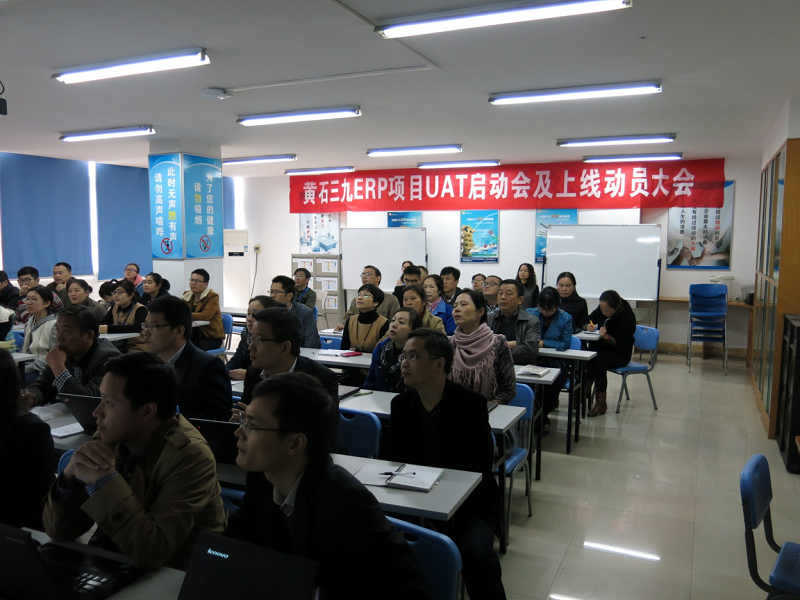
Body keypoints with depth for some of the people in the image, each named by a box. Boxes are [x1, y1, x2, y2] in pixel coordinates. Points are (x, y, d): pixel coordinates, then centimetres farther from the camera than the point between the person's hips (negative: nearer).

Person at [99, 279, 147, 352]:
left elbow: (138, 328, -30)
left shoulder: (140, 310, -12)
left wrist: (109, 329, -36)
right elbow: (101, 323, -1)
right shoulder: (115, 308, 9)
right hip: (120, 349, 6)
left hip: (137, 350, -6)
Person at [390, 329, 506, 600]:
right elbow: (396, 460, 6)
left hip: (469, 501, -3)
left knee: (474, 552, -31)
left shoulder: (472, 404, -13)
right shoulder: (400, 404, 0)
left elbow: (482, 466, -13)